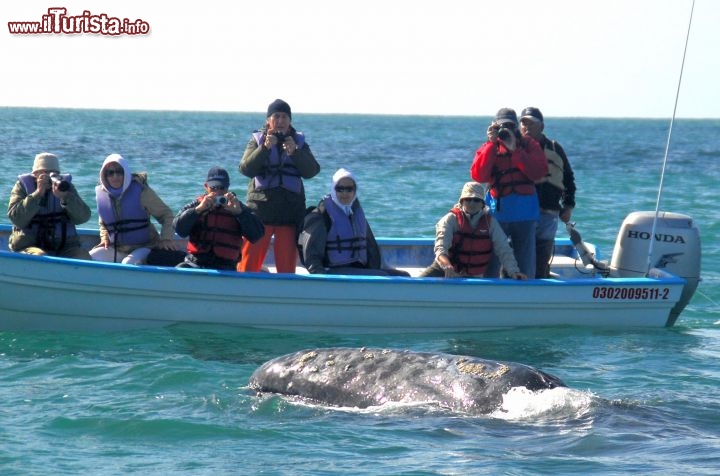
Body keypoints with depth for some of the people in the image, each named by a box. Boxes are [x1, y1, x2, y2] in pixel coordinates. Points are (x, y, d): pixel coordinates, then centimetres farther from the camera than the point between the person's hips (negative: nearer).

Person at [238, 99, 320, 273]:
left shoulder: (298, 142, 13)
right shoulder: (258, 140, 9)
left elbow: (312, 171, 0)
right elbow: (245, 168, -6)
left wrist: (294, 152, -15)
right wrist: (265, 148, -16)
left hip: (290, 209, 2)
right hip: (260, 208, -2)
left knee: (287, 265, 4)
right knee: (250, 261, -8)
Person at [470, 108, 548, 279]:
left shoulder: (529, 145, 7)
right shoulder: (488, 148, 6)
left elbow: (539, 172, -10)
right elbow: (478, 176, -12)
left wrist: (514, 149, -14)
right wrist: (492, 143, -12)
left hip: (525, 214, 1)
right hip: (497, 213, 0)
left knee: (525, 268, 5)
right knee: (491, 266, -2)